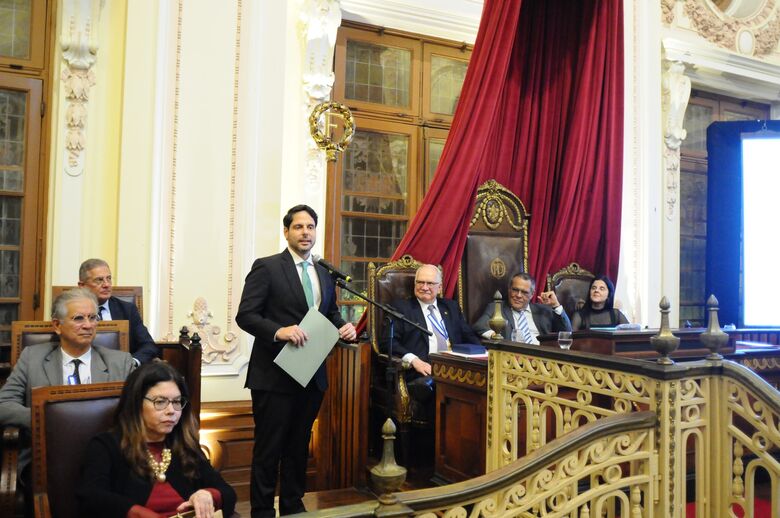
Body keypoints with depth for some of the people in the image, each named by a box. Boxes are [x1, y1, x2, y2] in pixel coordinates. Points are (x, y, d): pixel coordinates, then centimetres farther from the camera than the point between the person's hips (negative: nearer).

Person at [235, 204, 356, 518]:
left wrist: (344, 327, -4)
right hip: (274, 375, -6)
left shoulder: (325, 273, 11)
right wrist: (278, 331, -28)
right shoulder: (266, 267, -8)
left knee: (299, 445, 18)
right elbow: (245, 315, -13)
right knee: (268, 448, 5)